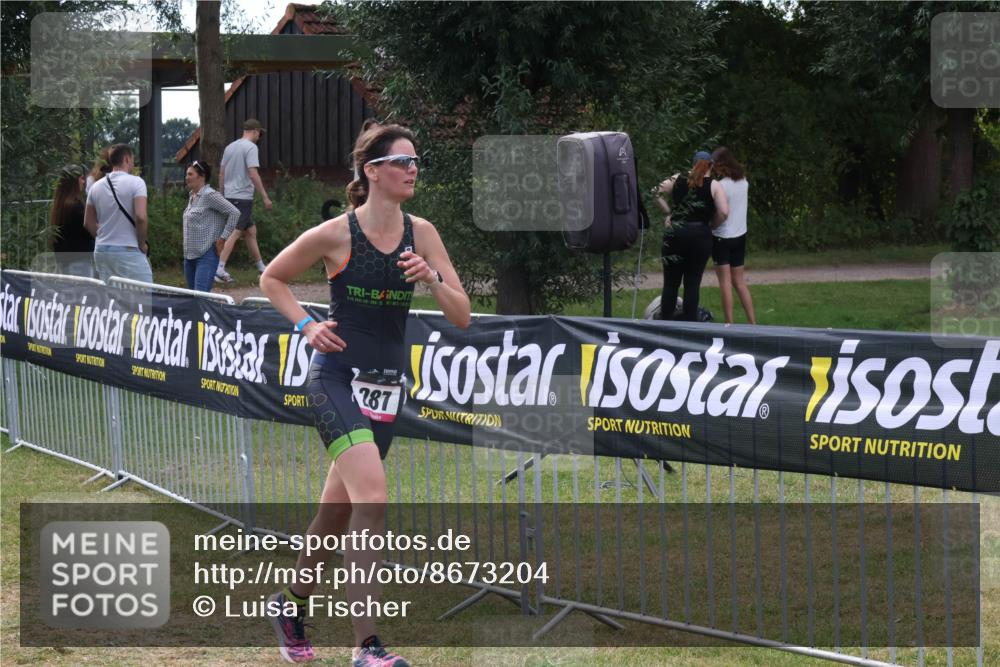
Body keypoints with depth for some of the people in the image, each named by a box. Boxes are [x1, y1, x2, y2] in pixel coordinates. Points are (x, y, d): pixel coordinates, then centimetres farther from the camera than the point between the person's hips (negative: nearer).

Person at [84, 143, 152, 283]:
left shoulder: (96, 186, 11)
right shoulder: (135, 182, -8)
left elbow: (88, 223, 14)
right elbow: (141, 217, -18)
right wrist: (142, 244, -6)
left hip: (101, 251, 6)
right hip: (128, 251, -6)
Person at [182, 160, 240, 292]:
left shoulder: (209, 195, -12)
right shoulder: (193, 196, 14)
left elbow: (234, 213, -16)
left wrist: (223, 238, -15)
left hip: (206, 255, -9)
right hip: (189, 255, 9)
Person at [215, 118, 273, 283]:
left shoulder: (230, 147, 14)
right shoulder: (250, 147, -10)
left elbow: (221, 174, 16)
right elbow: (253, 174, -18)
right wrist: (265, 197, -16)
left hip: (230, 196, 9)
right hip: (243, 197, -9)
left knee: (251, 231, 16)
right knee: (235, 233, -10)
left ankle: (261, 268, 23)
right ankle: (219, 269, -17)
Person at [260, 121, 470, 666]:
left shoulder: (421, 233, 2)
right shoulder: (334, 234, -9)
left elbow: (461, 316, 0)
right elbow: (271, 279, 6)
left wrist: (433, 278, -17)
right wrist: (306, 325, -7)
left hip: (387, 384, 5)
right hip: (337, 377, -5)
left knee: (338, 508, 14)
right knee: (372, 496, -22)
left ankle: (293, 601, 40)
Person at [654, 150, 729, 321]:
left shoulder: (678, 180, 6)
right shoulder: (714, 186, -2)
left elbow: (655, 192, 6)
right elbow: (724, 212, -12)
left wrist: (668, 211, 10)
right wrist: (711, 223, 5)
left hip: (675, 235, 1)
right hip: (700, 236, -1)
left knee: (671, 283, 7)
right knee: (693, 283, 4)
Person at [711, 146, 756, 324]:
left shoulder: (721, 186, -20)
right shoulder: (743, 181, 1)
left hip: (722, 236, -7)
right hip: (740, 235, 7)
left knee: (725, 282, 0)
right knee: (739, 281, 14)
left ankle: (729, 323, -2)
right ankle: (752, 322, 11)